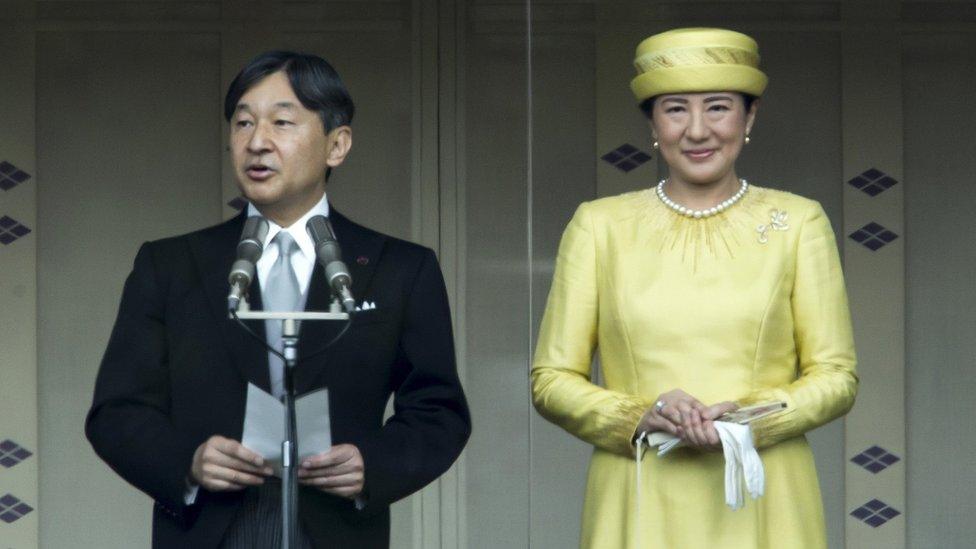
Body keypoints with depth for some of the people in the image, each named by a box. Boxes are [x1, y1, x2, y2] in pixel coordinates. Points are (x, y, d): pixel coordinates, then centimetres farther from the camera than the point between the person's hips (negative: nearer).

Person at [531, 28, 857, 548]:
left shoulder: (798, 223, 5)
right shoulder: (598, 226, 6)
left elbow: (836, 376, 4)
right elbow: (552, 379, 5)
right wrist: (639, 417, -12)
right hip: (638, 506, 0)